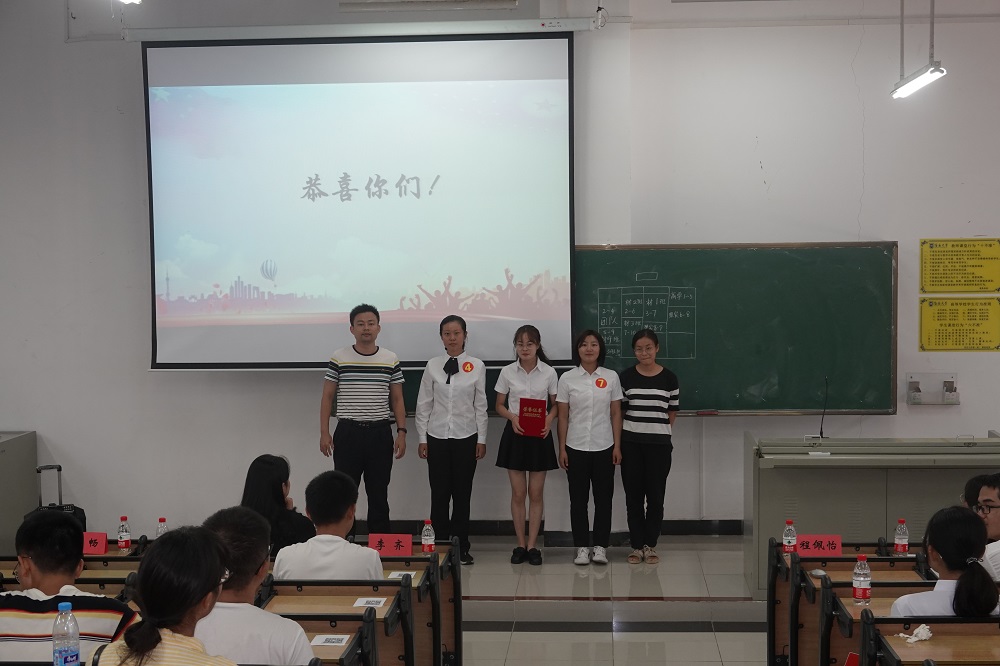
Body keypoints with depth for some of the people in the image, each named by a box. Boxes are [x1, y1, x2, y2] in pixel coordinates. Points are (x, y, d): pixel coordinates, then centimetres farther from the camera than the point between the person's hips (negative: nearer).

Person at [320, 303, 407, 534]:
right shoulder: (339, 358, 1)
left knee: (379, 494, 8)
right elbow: (327, 397, 5)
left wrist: (401, 433, 0)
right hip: (347, 433, -1)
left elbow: (397, 400, 8)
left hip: (380, 434, 1)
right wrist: (324, 432, -2)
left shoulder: (391, 360, 4)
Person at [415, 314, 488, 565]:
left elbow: (480, 405, 2)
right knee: (439, 495, 3)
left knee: (462, 495, 5)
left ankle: (461, 548, 15)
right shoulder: (433, 366, 1)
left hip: (466, 437, 0)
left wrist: (481, 439, 1)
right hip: (437, 437, 0)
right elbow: (423, 404, 4)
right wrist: (422, 438, 1)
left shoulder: (477, 366, 0)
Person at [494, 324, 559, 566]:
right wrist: (512, 417, -15)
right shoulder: (507, 372, 0)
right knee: (518, 493, 4)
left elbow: (555, 404, 5)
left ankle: (532, 545, 12)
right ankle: (521, 544, 14)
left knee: (536, 493, 4)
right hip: (515, 433, 0)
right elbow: (499, 405, 6)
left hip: (540, 435, 0)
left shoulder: (549, 373, -2)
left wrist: (549, 419, -16)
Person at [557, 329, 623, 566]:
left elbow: (616, 414, 4)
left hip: (604, 448, 0)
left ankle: (600, 547, 14)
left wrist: (617, 446, -1)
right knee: (578, 499, 5)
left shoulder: (611, 377, 2)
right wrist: (562, 448, -2)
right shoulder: (567, 378, 0)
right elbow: (563, 416, 1)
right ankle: (582, 548, 13)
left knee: (603, 498, 5)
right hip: (576, 448, 0)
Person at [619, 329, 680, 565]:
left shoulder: (669, 378, 0)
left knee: (655, 496, 4)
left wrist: (659, 432, 4)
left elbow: (672, 414, 7)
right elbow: (619, 411, 5)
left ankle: (650, 545, 17)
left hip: (659, 445, -1)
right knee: (633, 495, 5)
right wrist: (618, 443, 1)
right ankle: (637, 545, 14)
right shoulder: (626, 377, 2)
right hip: (631, 444, 1)